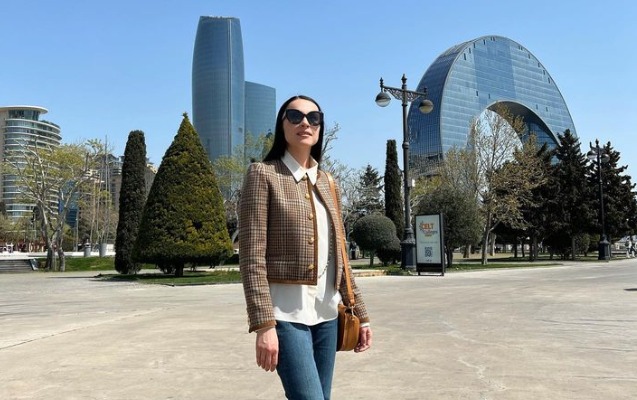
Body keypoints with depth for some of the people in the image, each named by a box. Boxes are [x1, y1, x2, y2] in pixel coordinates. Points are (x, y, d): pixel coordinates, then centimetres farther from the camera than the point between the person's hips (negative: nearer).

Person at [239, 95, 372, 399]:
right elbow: (252, 257, -12)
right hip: (286, 313, -6)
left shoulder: (326, 182, 14)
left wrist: (359, 312, 13)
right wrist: (264, 325, -19)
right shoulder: (263, 174, -4)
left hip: (326, 313, 6)